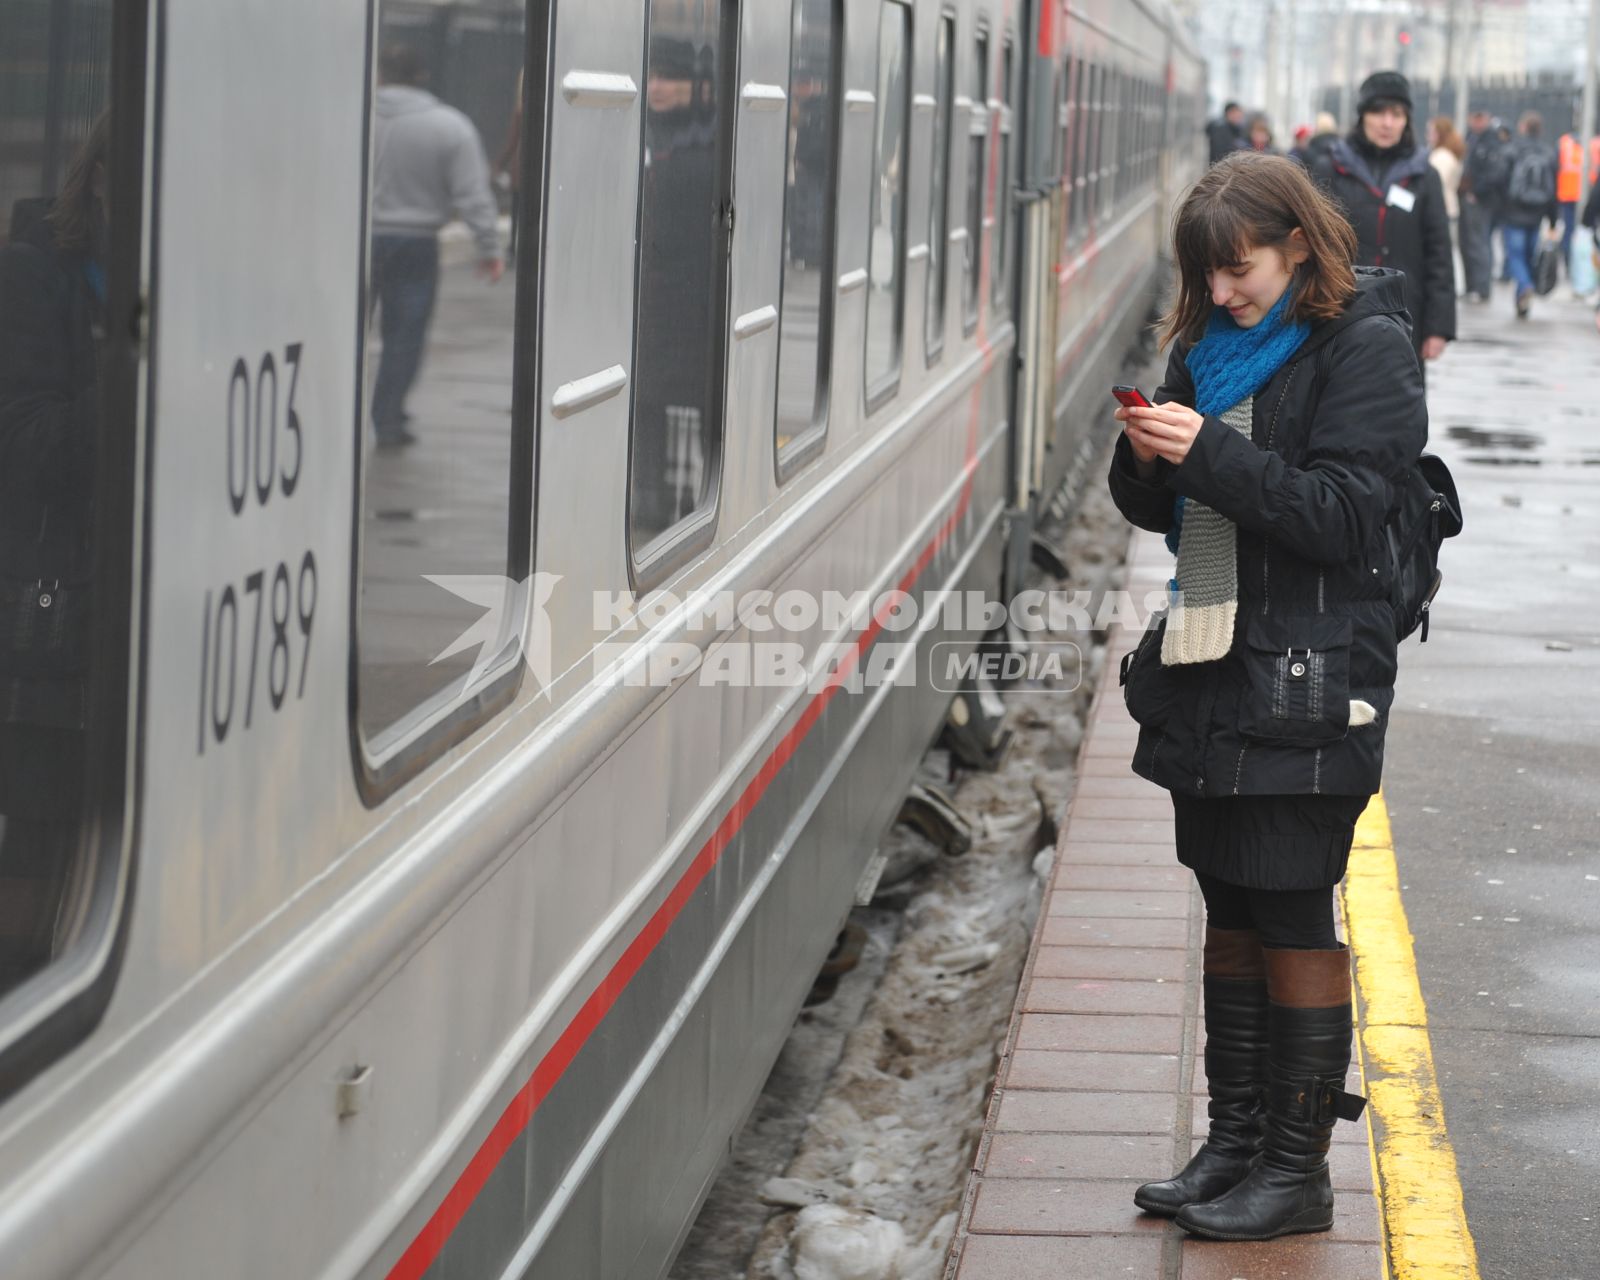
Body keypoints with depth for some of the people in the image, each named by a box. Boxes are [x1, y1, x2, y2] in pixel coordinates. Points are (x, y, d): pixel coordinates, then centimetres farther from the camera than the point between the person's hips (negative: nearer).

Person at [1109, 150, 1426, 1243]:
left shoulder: (1364, 346, -9)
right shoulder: (1216, 345, 13)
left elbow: (1341, 513, -16)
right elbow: (1169, 510, 17)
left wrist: (1209, 453, -22)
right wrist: (1146, 460, -5)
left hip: (1307, 682, -7)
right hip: (1213, 671, 7)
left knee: (1294, 920, -3)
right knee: (1232, 913, 13)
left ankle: (1297, 1171, 6)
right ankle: (1236, 1143, 22)